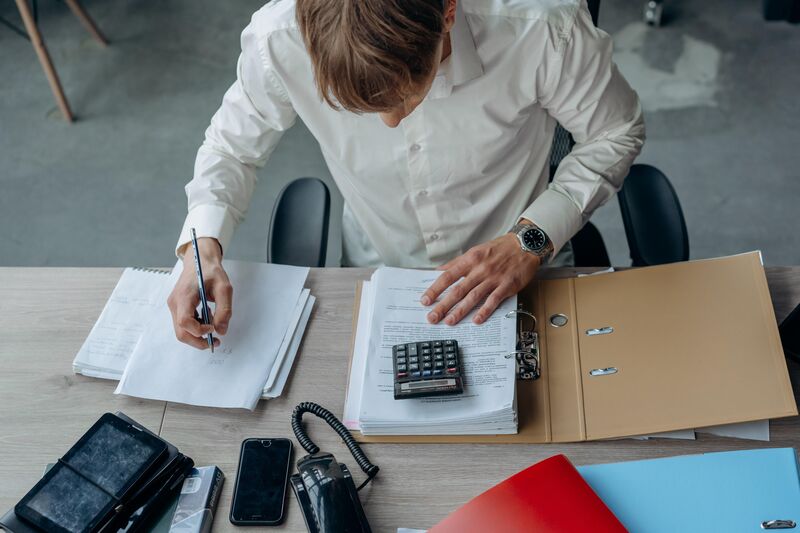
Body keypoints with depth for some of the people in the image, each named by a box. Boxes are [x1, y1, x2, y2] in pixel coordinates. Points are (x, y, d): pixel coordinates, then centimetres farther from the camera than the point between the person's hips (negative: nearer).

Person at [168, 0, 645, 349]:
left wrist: (532, 239, -19)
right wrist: (203, 246, -19)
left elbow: (617, 133, -7)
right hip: (377, 283, 1)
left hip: (519, 276, 0)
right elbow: (233, 145, -2)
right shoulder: (279, 40, -24)